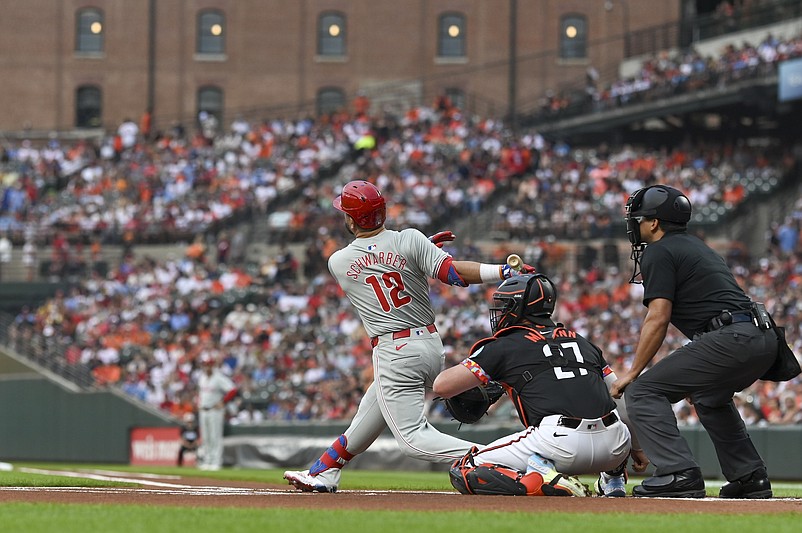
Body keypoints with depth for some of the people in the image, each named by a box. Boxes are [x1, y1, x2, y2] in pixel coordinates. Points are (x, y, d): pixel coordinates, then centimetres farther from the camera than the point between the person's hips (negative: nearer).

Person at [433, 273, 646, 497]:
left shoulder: (505, 346, 10)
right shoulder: (581, 341, 24)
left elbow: (442, 386, 8)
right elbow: (621, 396, 27)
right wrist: (636, 447, 38)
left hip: (558, 444, -6)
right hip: (613, 447, 6)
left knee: (464, 473, 6)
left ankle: (546, 481, -14)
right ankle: (614, 481, 19)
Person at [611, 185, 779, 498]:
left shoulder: (659, 252, 1)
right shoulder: (696, 246, 29)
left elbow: (658, 319, -9)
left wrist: (633, 372, -3)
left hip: (730, 341, -10)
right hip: (764, 340, 10)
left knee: (642, 391, -7)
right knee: (709, 395, 36)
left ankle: (679, 474, -20)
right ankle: (749, 477, 28)